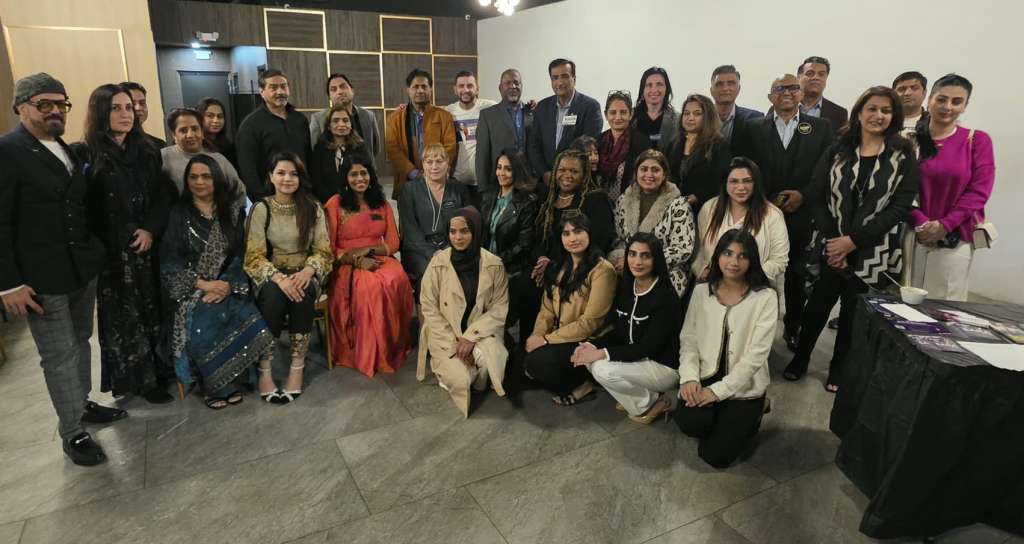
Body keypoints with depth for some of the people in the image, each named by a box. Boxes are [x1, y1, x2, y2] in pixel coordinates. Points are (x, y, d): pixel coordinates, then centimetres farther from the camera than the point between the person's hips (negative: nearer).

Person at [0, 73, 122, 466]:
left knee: (80, 341, 20)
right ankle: (72, 432, 16)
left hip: (83, 270, 7)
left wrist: (95, 254, 7)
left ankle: (82, 403, 37)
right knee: (60, 356, 3)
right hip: (41, 279, -7)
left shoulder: (70, 150, 10)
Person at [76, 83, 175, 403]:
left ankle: (159, 369, 24)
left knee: (152, 311, 9)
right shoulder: (85, 154, -6)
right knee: (124, 317, 6)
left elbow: (164, 195, 5)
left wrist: (151, 229, -8)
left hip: (147, 246, 4)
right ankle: (141, 379, 18)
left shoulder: (148, 152, 7)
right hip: (111, 252, -3)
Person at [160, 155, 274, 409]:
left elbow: (240, 254, 2)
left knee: (251, 323, -27)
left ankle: (230, 379, -5)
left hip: (228, 287, 1)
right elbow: (170, 263, -2)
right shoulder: (179, 214, 3)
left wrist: (228, 285, -13)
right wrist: (203, 284, -14)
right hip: (192, 291, -1)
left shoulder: (233, 210, 8)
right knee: (202, 328, -30)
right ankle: (216, 386, -8)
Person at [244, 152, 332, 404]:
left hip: (305, 273, 1)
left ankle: (297, 367, -24)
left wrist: (308, 271, -20)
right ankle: (264, 370, -24)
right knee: (274, 295, -34)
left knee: (303, 293, -33)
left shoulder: (313, 208, 4)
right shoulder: (261, 209, 0)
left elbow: (323, 250, 1)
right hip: (271, 274, 0)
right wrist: (279, 277, -25)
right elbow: (254, 256, -6)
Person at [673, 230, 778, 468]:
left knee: (715, 455, -8)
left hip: (744, 386, -2)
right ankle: (722, 423, 10)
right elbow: (688, 340, 2)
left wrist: (717, 391, -20)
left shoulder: (765, 297, -10)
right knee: (688, 421, -26)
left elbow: (756, 355, -15)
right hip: (706, 377, 2)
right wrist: (689, 378, -16)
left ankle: (751, 415, 20)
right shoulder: (701, 291, 1)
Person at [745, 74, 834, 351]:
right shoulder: (755, 128, 5)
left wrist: (803, 195, -10)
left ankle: (793, 328, 27)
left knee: (796, 276, 10)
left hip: (801, 215, 1)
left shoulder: (820, 128, 6)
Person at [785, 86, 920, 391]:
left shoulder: (904, 156, -2)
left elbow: (900, 206, -8)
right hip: (833, 247, 1)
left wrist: (853, 240, -15)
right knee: (817, 305, 8)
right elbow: (816, 198, -1)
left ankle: (839, 369, 27)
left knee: (855, 312, 9)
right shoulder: (836, 152, 3)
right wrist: (832, 239, -11)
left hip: (874, 251, -1)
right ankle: (800, 359, 27)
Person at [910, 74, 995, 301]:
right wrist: (920, 223, -13)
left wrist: (945, 225, -12)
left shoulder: (977, 140, 5)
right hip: (912, 233, 0)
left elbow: (979, 190, -1)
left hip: (955, 238, 0)